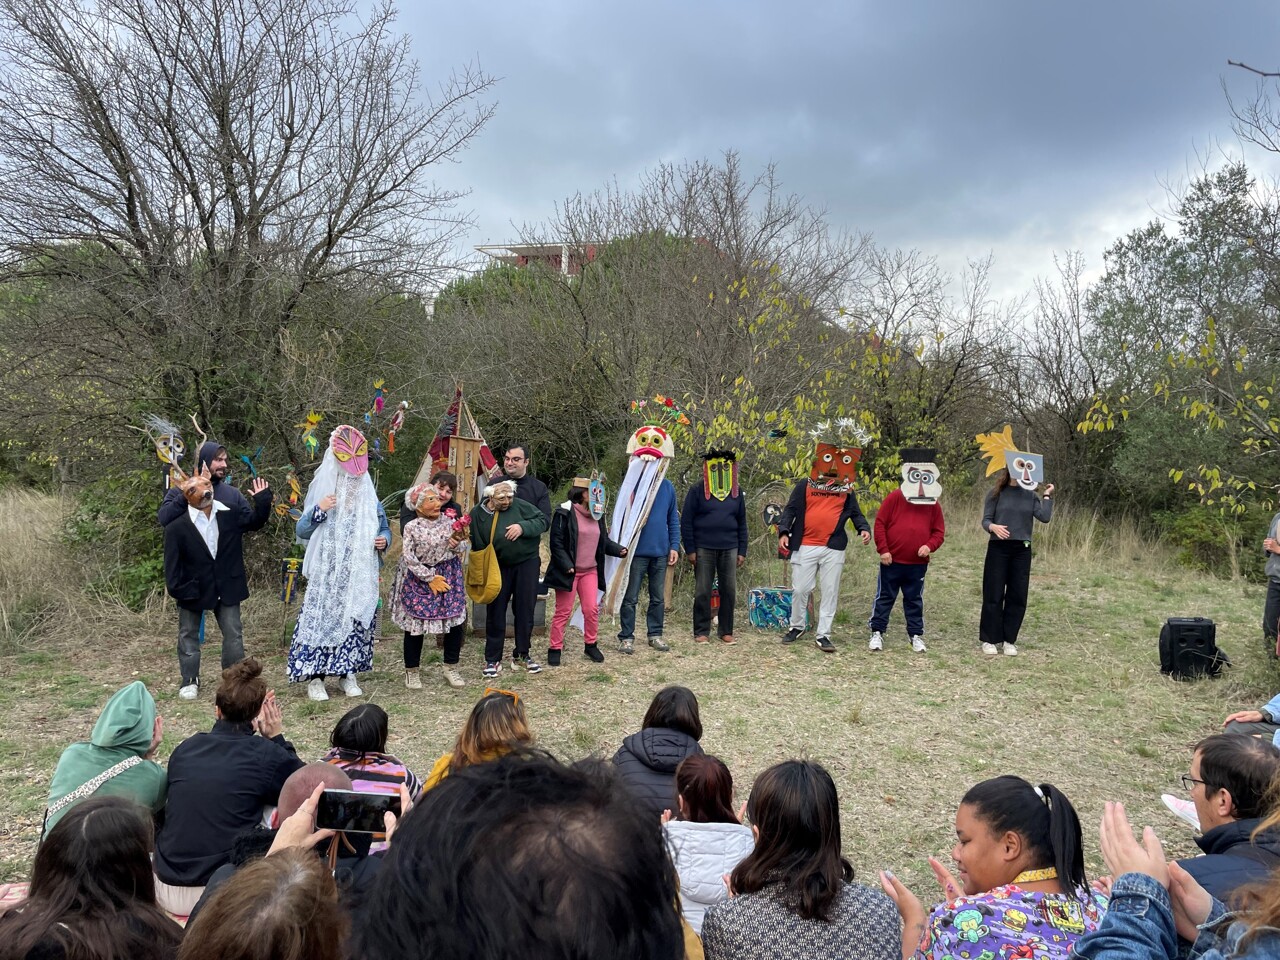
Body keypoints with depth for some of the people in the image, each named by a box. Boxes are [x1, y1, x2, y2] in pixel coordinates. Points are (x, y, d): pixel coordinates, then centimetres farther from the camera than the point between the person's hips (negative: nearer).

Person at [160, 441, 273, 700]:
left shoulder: (231, 495, 3)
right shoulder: (178, 492, -4)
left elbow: (253, 522, 3)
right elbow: (163, 518, -16)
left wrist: (262, 501, -11)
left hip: (226, 580, 2)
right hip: (192, 583, -2)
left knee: (233, 632, 5)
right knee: (189, 634, 10)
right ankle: (190, 681, 21)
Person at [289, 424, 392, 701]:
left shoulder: (370, 500, 8)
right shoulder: (322, 496, 0)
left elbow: (385, 529, 17)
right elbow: (302, 532, -1)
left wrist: (384, 540, -6)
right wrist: (318, 511, -17)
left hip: (361, 578, 3)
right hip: (327, 577, -3)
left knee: (358, 620, 5)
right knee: (322, 619, -7)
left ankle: (349, 673, 18)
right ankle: (315, 677, 3)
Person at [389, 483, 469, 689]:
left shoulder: (450, 522, 0)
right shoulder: (411, 527, -10)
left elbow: (463, 548, 5)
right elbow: (409, 558, -14)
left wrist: (457, 545, -19)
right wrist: (430, 578, -14)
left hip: (449, 577, 3)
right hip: (419, 579, -3)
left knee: (455, 622, 4)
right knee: (415, 625, 3)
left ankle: (450, 668, 21)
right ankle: (411, 672, 20)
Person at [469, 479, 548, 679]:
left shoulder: (520, 506, -11)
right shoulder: (477, 513, -6)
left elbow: (542, 520, -8)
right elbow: (477, 547, 2)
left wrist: (523, 527, -24)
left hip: (527, 564, 0)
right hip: (497, 568, 0)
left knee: (525, 611, 7)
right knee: (495, 613, 4)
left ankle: (521, 655, 22)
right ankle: (492, 660, 15)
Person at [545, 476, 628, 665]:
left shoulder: (597, 514, 10)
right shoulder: (564, 513, -12)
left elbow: (604, 541, 15)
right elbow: (556, 543, -14)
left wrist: (619, 550, -3)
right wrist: (567, 566, -21)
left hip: (590, 571, 6)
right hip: (569, 571, -6)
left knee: (592, 610, 5)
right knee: (563, 612, 1)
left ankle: (591, 645, 21)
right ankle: (555, 649, 12)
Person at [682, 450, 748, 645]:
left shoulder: (737, 492, 9)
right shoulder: (697, 490, -2)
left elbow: (742, 523, 12)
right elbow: (686, 521, -3)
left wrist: (742, 551, 7)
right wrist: (690, 550, -8)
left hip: (729, 549, 3)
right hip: (703, 549, -3)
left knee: (729, 591, 5)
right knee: (702, 592, 2)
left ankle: (726, 631, 16)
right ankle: (701, 632, 12)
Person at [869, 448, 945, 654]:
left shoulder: (934, 504, 6)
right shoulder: (894, 498, -4)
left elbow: (939, 531, 7)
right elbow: (880, 523, -5)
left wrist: (930, 546, -12)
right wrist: (883, 550, -10)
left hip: (918, 564, 2)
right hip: (892, 561, -2)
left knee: (914, 600, 13)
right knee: (884, 597, 5)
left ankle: (916, 635, 23)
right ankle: (877, 633, 14)